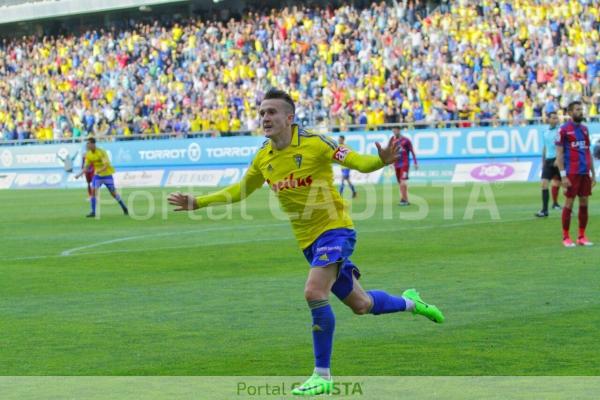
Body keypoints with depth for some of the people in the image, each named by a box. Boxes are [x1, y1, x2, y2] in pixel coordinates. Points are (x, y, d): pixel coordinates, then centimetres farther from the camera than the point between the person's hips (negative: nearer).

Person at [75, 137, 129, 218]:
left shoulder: (101, 152, -22)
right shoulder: (88, 154, -4)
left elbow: (106, 165, -30)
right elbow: (86, 166, 4)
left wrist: (99, 171, -47)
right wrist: (80, 174, -11)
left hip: (107, 174, -5)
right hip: (97, 175, 5)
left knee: (113, 193, 2)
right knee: (93, 191, -12)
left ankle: (124, 208, 21)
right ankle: (93, 212, -8)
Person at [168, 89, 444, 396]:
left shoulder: (314, 143, -15)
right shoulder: (263, 157, 3)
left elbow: (358, 162, -17)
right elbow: (240, 190, 18)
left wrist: (381, 160, -39)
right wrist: (197, 202, 14)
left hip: (334, 229, -6)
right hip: (309, 240, 6)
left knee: (314, 292, -25)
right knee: (360, 304, 14)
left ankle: (322, 376, -13)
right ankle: (410, 303, 45)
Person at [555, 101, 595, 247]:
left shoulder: (584, 129, 14)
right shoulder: (564, 130, -4)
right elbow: (559, 154, -7)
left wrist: (593, 173, 14)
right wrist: (563, 176, -13)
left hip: (585, 173, 6)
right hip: (571, 174, -6)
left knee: (584, 204, 6)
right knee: (569, 204, -3)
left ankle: (582, 237, 12)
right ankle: (566, 237, 5)